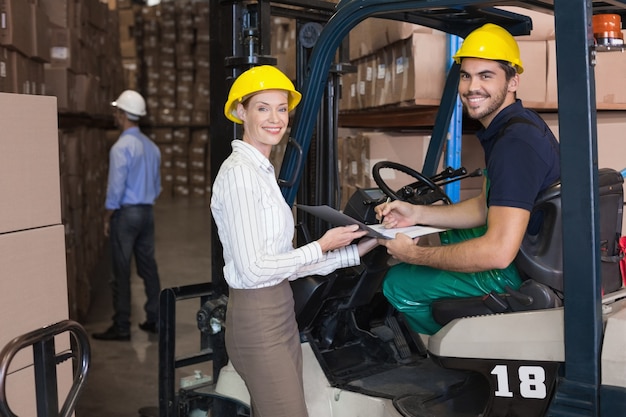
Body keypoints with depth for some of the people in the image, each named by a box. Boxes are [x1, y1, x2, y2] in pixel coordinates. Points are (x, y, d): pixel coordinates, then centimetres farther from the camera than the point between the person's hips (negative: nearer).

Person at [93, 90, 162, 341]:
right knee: (148, 266, 12)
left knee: (121, 271, -2)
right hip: (147, 213, 8)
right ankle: (154, 319, 17)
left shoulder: (122, 147, -14)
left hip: (125, 213, -7)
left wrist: (107, 218, -7)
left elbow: (116, 188, -16)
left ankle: (121, 327, 1)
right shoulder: (151, 146, 10)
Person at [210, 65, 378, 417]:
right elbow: (253, 269, -19)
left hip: (279, 311, 9)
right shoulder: (239, 173, -15)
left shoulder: (263, 171, 13)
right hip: (257, 318, -9)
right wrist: (322, 246, -11)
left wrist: (356, 251, 8)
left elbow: (282, 260, 9)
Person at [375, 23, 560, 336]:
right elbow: (485, 207, 15)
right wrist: (417, 214, 3)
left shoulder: (516, 143, -28)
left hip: (520, 269, -11)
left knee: (399, 283, -6)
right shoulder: (505, 128, 7)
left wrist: (414, 255, -22)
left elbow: (499, 252, -34)